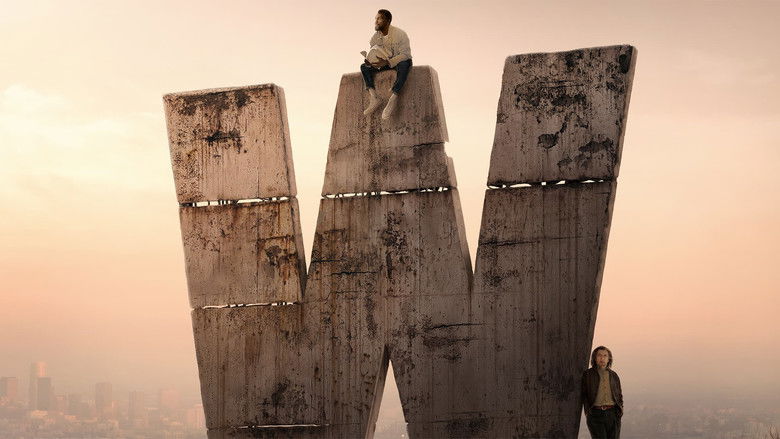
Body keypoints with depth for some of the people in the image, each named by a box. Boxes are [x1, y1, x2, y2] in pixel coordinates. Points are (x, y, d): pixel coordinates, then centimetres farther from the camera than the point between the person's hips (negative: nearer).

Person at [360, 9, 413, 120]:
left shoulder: (400, 34, -19)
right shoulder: (375, 37, -1)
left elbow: (405, 54, -25)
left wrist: (387, 62, -38)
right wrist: (369, 61, -24)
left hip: (401, 61, -6)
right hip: (386, 63, 6)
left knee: (403, 65, -42)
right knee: (364, 67, -10)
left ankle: (393, 100, -45)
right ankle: (373, 98, -26)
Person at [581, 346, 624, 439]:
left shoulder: (613, 375, 14)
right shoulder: (587, 374, 5)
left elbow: (619, 395, 21)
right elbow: (583, 396, 4)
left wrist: (620, 411, 7)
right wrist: (588, 413, -7)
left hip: (613, 414, 3)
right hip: (596, 414, -3)